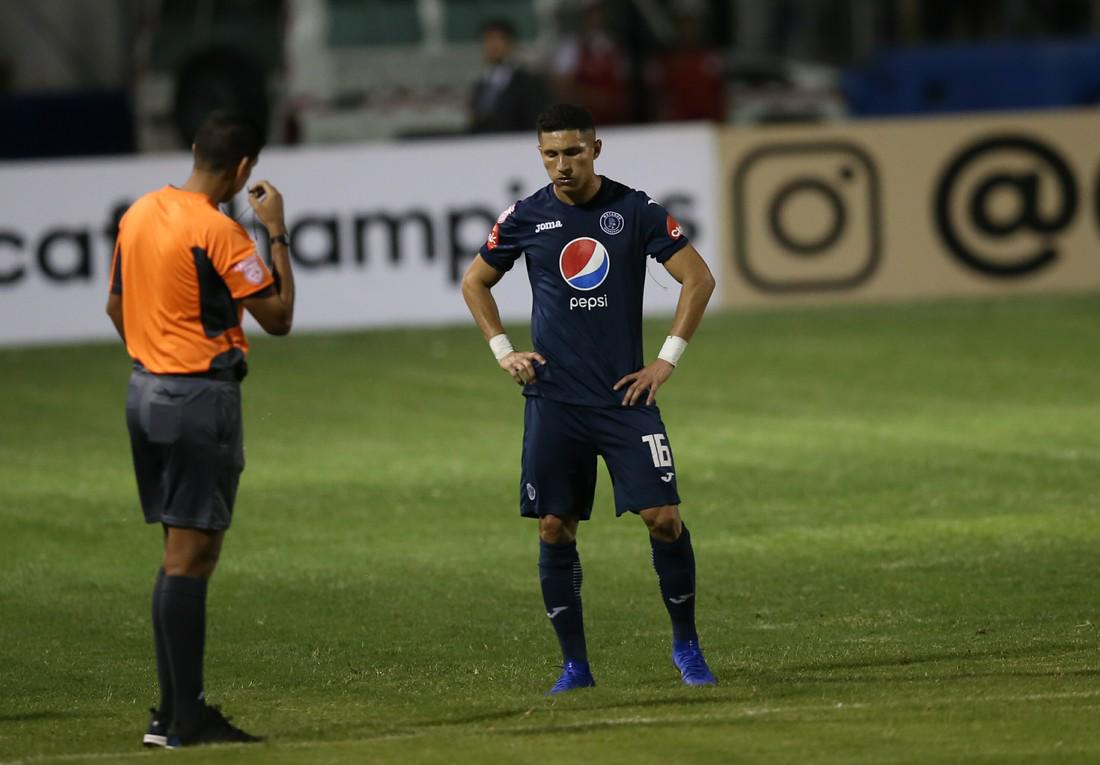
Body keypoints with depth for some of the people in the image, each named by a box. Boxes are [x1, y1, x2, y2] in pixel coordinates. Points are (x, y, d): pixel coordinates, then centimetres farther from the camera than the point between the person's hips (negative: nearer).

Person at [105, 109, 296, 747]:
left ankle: (174, 711, 15)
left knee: (186, 554, 14)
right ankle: (186, 718, -6)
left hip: (146, 390, 8)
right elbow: (279, 316, -11)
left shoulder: (139, 214, 9)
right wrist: (277, 233, -4)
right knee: (190, 557, -6)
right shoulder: (219, 232, -16)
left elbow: (117, 306, 19)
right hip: (200, 400, -8)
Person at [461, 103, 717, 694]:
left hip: (625, 396, -2)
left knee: (664, 517, -9)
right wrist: (502, 351, 7)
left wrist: (667, 359, -2)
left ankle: (686, 645, 8)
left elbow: (698, 278, 2)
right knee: (555, 529, 0)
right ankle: (574, 663, 11)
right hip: (553, 401, 2)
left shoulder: (634, 211, -2)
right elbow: (475, 282, 19)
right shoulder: (526, 218, 3)